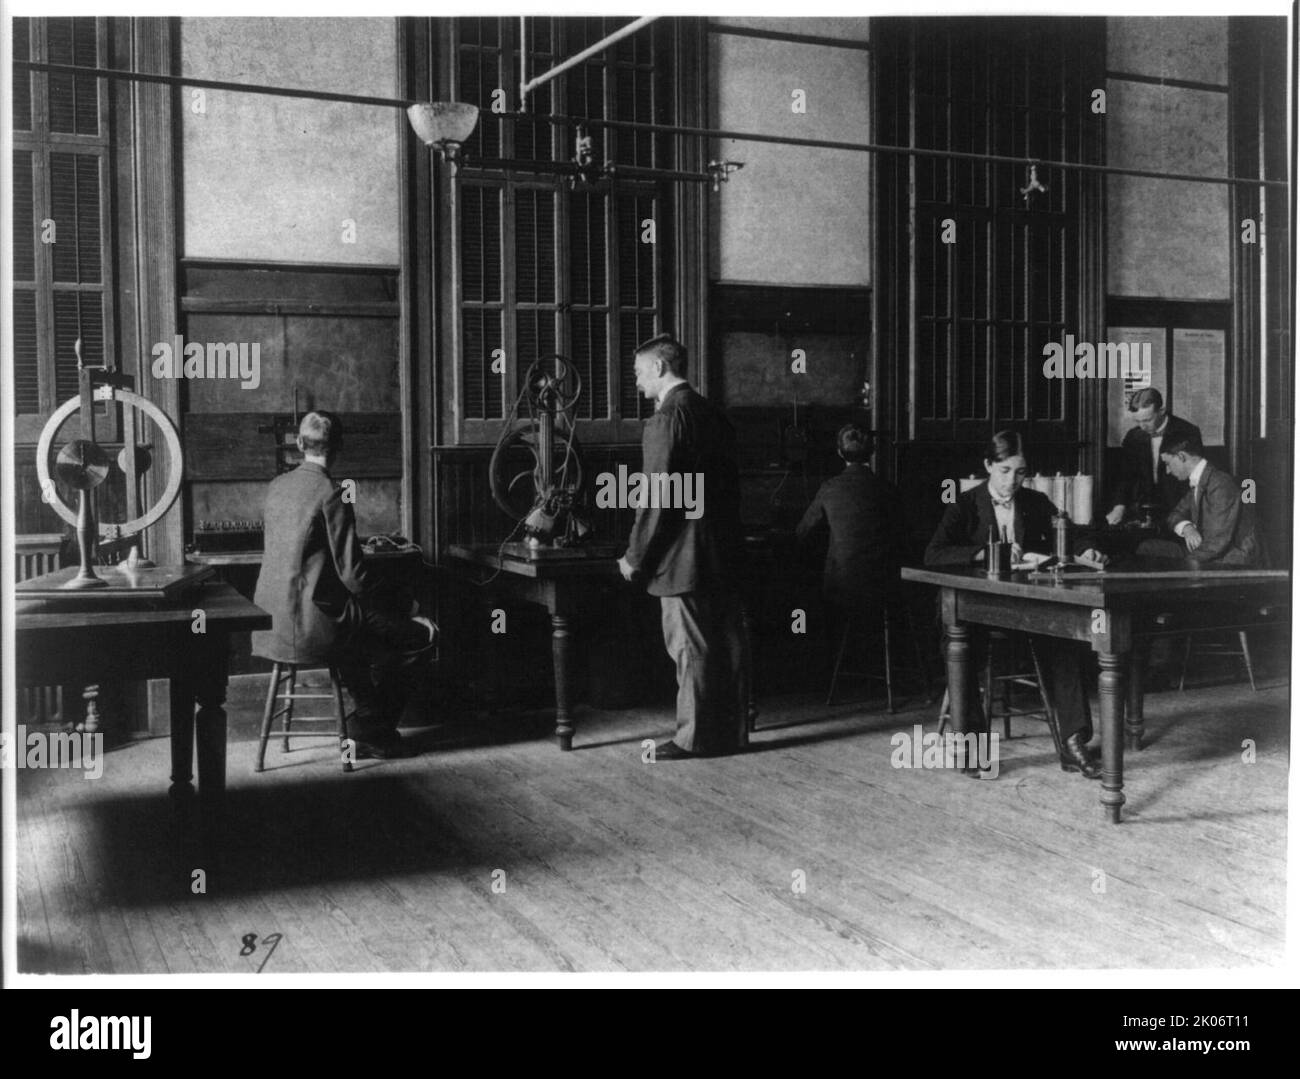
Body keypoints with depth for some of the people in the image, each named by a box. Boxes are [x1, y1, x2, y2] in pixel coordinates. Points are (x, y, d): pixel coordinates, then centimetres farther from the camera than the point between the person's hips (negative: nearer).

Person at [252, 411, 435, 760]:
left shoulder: (277, 486, 8)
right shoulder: (331, 495, -14)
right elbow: (352, 573, -17)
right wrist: (396, 610, -2)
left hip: (273, 618, 9)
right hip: (312, 624, -9)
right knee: (422, 633, 1)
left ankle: (369, 723, 32)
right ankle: (370, 731, 13)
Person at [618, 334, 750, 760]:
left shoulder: (667, 418, -13)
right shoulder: (713, 414, 14)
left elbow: (656, 497, -17)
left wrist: (635, 556, -9)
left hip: (684, 557, -9)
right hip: (723, 551, 9)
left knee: (691, 648, -2)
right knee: (726, 642, 12)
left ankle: (696, 737, 4)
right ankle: (729, 729, 20)